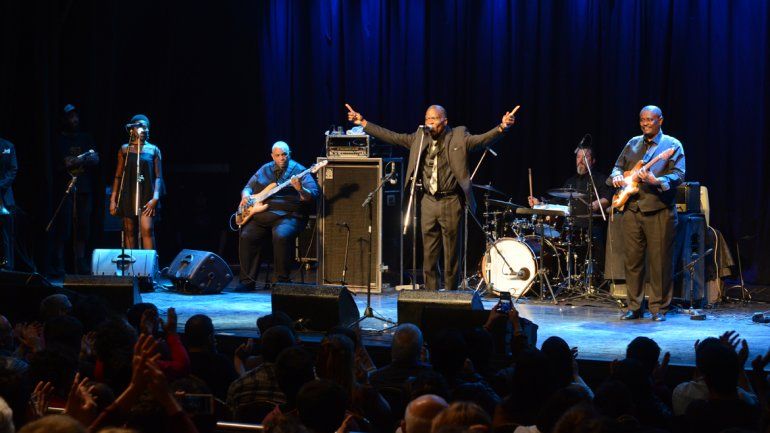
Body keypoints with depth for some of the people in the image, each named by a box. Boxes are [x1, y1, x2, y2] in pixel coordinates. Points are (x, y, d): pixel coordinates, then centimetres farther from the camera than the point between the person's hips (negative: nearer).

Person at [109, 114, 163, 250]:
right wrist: (113, 200, 4)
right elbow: (118, 176, 10)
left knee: (147, 229, -15)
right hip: (128, 195, 2)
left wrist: (155, 198, -10)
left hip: (146, 195, -2)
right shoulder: (125, 149, 9)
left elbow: (158, 177, 2)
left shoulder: (153, 150, 5)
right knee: (129, 232, 4)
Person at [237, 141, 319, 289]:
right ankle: (247, 281, -8)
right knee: (246, 236, -18)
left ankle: (282, 281, -21)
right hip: (261, 215, 5)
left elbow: (313, 195, -8)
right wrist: (245, 196, 3)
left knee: (281, 236, -34)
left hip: (288, 216, -5)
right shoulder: (264, 170, 17)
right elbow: (248, 187, 26)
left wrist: (301, 190, -29)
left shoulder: (298, 170, 1)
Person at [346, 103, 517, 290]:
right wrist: (363, 123, 4)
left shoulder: (459, 136, -3)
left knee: (451, 256, 2)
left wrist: (502, 127, -34)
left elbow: (482, 139, -15)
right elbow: (391, 137, 8)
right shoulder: (419, 137, 8)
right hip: (428, 203, 4)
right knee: (428, 256, 7)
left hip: (451, 203, -4)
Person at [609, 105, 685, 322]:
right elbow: (618, 166, 21)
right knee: (632, 260, 6)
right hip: (632, 209, 5)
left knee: (660, 262, -2)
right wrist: (617, 176, -3)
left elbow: (678, 175, -10)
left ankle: (658, 308, 6)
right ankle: (634, 306, 15)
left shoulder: (672, 145, 0)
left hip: (659, 212, -5)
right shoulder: (632, 144, 16)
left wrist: (657, 181, -28)